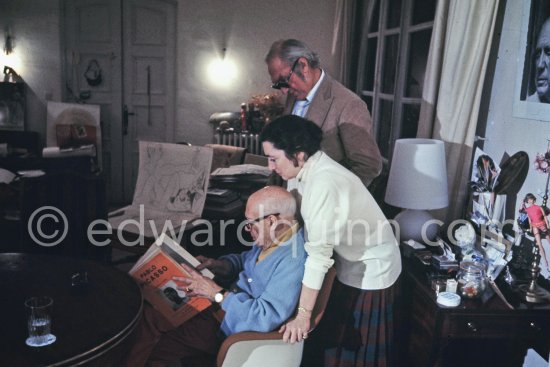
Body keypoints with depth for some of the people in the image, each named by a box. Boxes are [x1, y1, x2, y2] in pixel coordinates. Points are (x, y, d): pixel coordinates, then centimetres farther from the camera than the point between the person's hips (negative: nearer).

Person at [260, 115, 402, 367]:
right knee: (333, 334, 20)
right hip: (349, 262, 8)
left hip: (371, 268, -8)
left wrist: (303, 314, -33)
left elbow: (319, 252, -35)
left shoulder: (324, 183, -34)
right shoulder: (304, 169, -5)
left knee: (361, 346, 9)